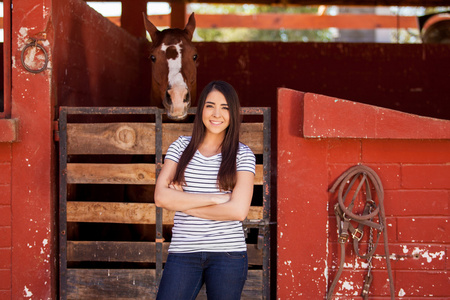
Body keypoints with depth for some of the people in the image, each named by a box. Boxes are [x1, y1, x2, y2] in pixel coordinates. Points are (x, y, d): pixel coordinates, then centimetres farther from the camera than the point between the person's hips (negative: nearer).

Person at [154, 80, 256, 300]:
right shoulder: (181, 147, 8)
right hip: (183, 252, 1)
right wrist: (215, 198, -12)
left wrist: (182, 202, -7)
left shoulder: (243, 155, 2)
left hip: (228, 254, -1)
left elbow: (239, 211, -10)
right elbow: (161, 197, -5)